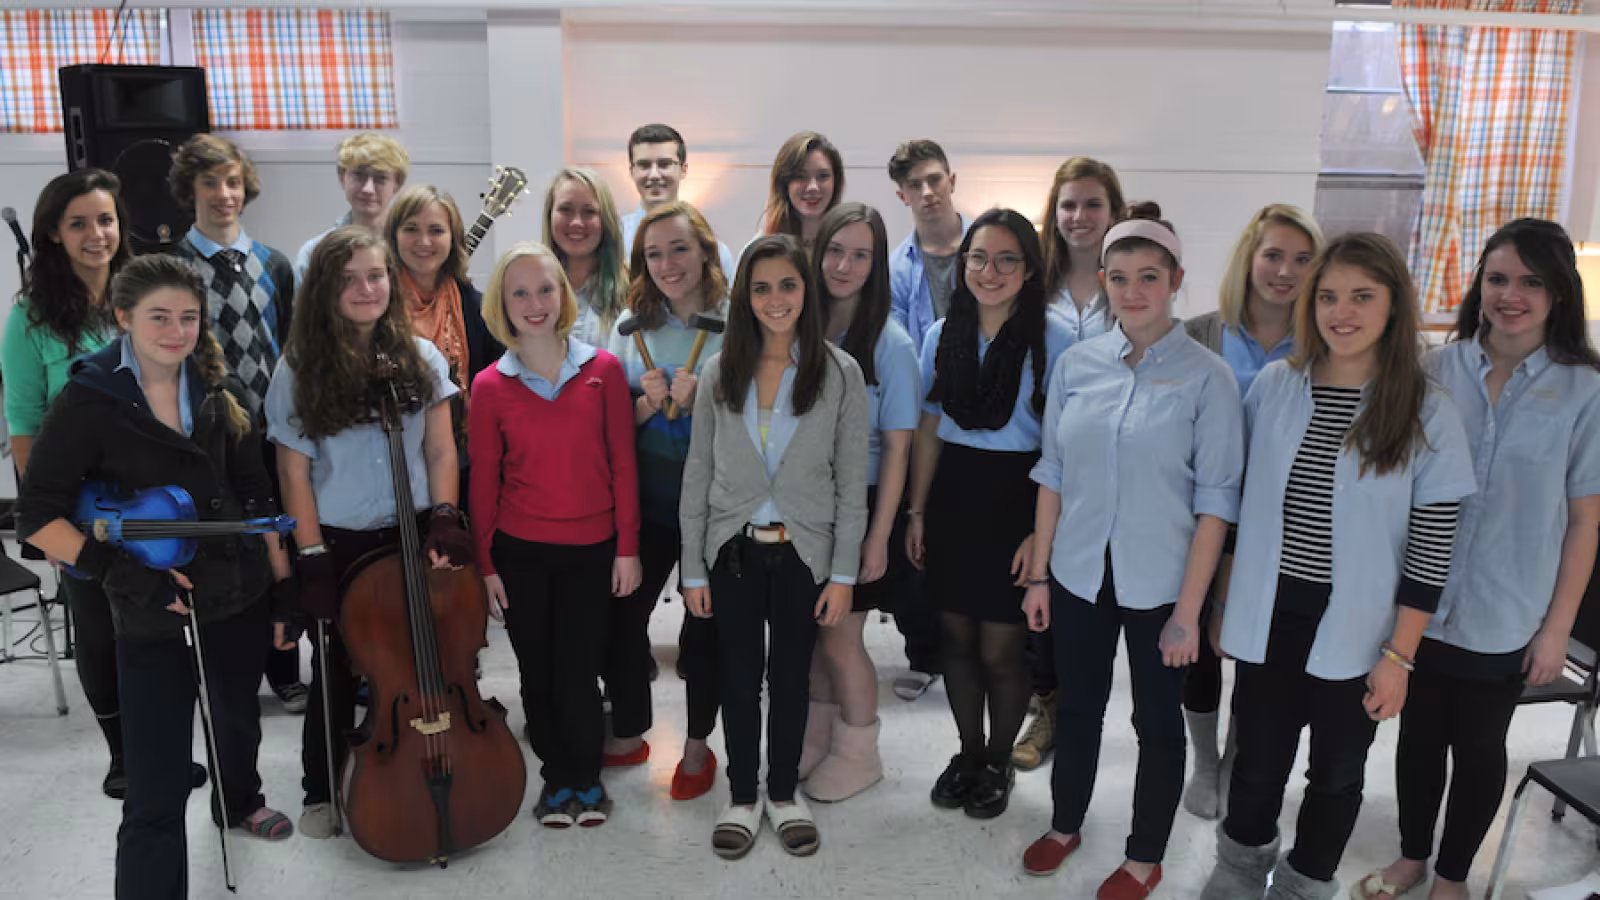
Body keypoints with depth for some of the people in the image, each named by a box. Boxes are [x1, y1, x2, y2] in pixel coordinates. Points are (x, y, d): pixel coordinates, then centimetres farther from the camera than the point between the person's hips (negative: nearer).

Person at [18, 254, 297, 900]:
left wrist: (284, 584, 5)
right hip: (152, 619, -5)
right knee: (158, 795, -6)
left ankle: (238, 803, 57)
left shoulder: (219, 392, 2)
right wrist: (121, 572, -21)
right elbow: (38, 517, -11)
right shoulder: (89, 400, -12)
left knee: (239, 722, 28)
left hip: (241, 599, 5)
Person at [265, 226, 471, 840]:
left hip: (412, 537, 2)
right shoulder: (300, 369, -5)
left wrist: (445, 520, -9)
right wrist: (312, 559, -8)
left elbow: (441, 452, 3)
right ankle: (321, 791, 32)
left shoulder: (421, 358, 0)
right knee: (336, 673, 11)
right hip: (339, 543, -1)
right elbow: (295, 474, -4)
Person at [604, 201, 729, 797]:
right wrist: (647, 403, -13)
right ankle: (628, 734, 30)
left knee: (705, 620, 8)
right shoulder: (633, 325, 4)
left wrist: (701, 401, -21)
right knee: (621, 612, 7)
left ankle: (698, 743, 29)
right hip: (646, 496, 4)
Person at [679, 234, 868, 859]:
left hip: (804, 550, -1)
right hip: (734, 550, 1)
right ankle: (743, 797, 29)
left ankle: (784, 793, 32)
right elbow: (698, 476, 2)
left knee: (790, 677, 12)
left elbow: (852, 483, -4)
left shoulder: (840, 373, -5)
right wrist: (693, 569, 1)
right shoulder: (720, 373, 0)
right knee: (739, 678, 11)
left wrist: (843, 574, -6)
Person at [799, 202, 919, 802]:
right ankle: (817, 737, 37)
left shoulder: (888, 343, -12)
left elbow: (896, 447, -11)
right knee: (812, 630, 15)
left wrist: (879, 536, -13)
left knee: (839, 638, 4)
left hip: (860, 505, -4)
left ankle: (858, 753, 27)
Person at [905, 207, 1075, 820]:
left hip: (1014, 499, -4)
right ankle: (969, 753, 34)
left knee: (999, 649, 3)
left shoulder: (1053, 339, -9)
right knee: (956, 636, 13)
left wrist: (1042, 530, -14)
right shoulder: (942, 334, 6)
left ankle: (998, 763, 28)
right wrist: (916, 511, 8)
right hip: (950, 497, 4)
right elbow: (928, 429, 11)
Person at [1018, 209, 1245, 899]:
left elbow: (1215, 500, -10)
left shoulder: (1207, 377, -10)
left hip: (1158, 585, -3)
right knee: (1078, 707, 19)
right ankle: (1065, 825, 42)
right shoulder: (1076, 364, -1)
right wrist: (1038, 574, 5)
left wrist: (1188, 611, -12)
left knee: (1157, 723, 13)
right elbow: (1053, 474, 5)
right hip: (1078, 577, 3)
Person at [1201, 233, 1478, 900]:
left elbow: (1430, 552, -8)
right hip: (1266, 619, 2)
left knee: (1336, 770, 16)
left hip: (1353, 633, -1)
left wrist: (1399, 656, -8)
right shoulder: (1273, 387, -3)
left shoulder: (1428, 414, -9)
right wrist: (1225, 601, 8)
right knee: (1258, 760, 15)